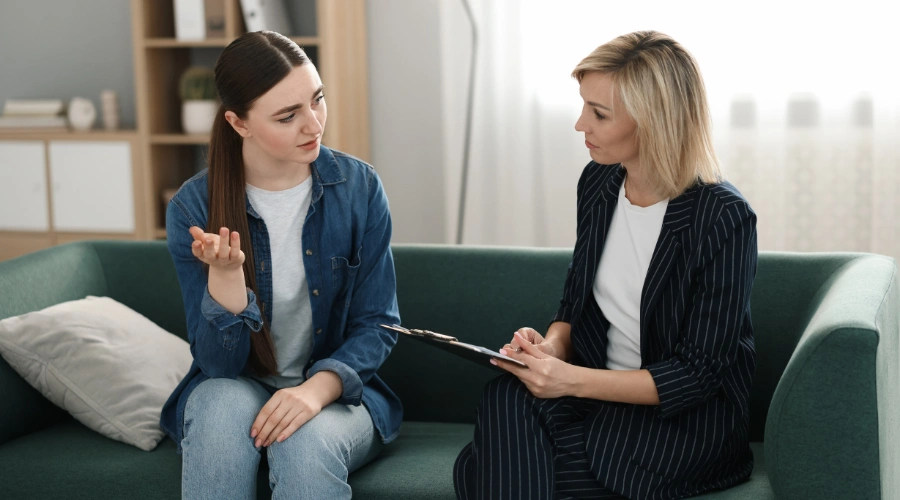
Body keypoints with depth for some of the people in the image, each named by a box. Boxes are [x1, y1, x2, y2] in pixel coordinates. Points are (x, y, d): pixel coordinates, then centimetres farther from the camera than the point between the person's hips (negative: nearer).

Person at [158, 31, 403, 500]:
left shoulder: (358, 187, -7)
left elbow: (376, 323, -5)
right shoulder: (194, 207, -10)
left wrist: (319, 388, -25)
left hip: (336, 392, -1)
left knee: (305, 441, -34)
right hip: (234, 388, 1)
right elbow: (219, 362, -10)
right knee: (223, 410, -33)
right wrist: (225, 272, -30)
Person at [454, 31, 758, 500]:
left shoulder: (723, 218, -16)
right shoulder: (598, 182, 4)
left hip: (687, 420, -6)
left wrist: (573, 380, -23)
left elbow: (700, 373, -15)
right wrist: (550, 347, -9)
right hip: (600, 394, 6)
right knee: (507, 399, -29)